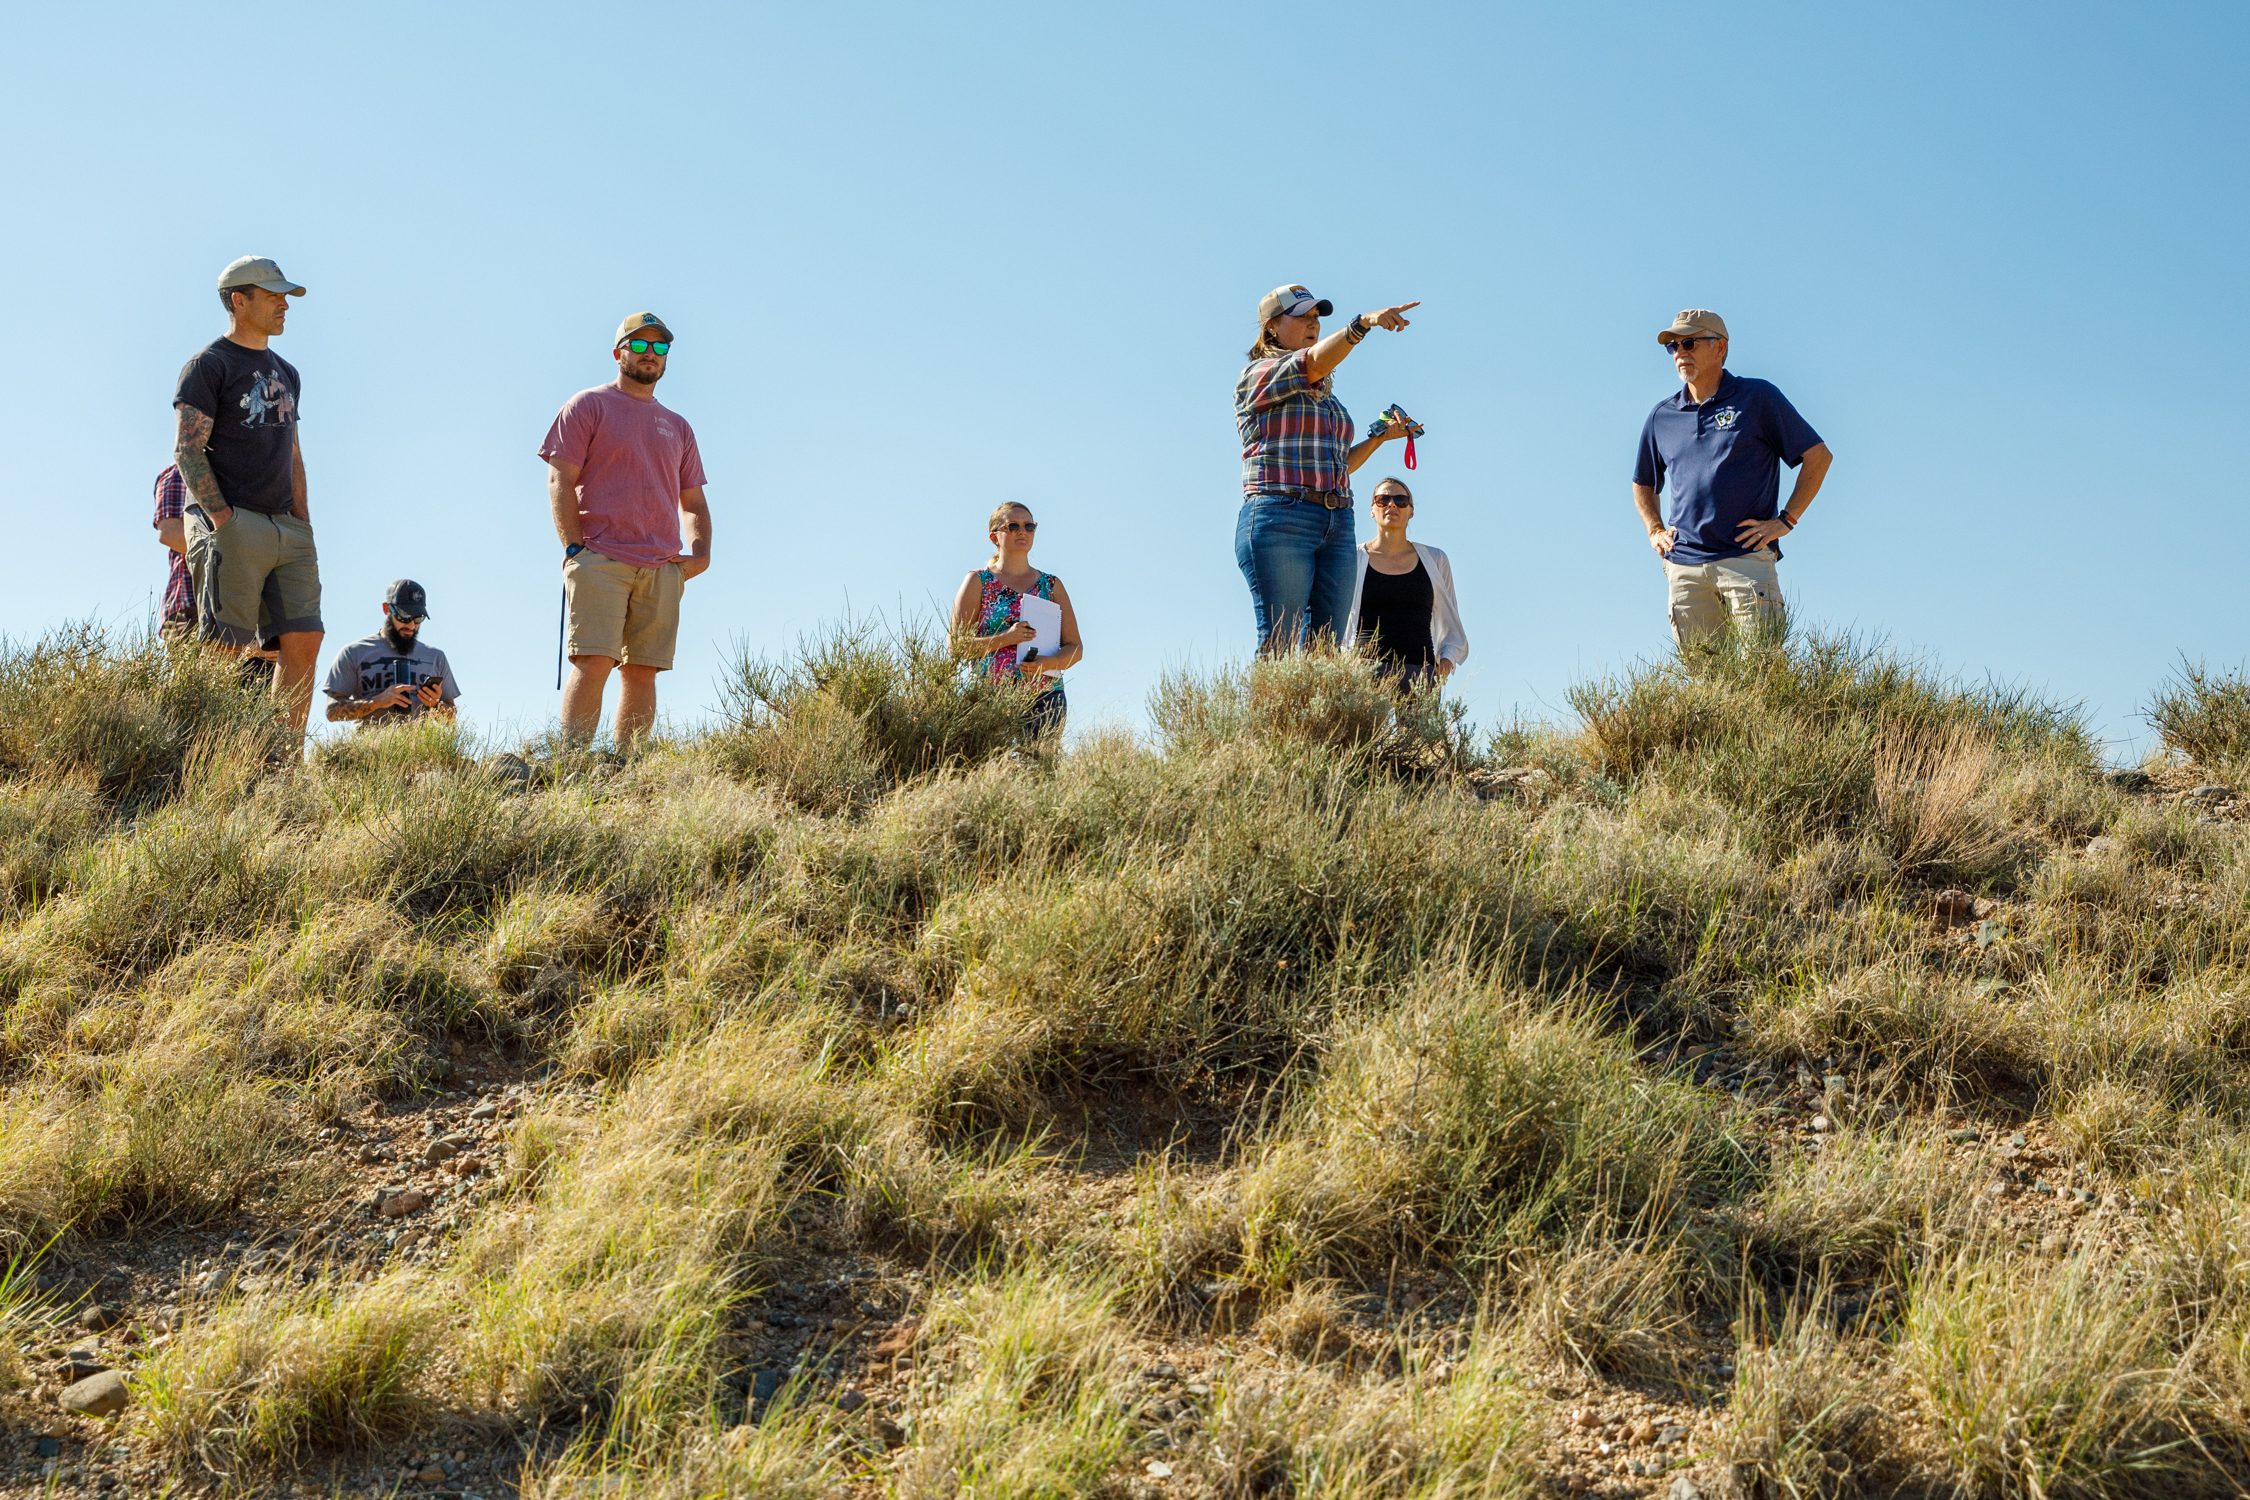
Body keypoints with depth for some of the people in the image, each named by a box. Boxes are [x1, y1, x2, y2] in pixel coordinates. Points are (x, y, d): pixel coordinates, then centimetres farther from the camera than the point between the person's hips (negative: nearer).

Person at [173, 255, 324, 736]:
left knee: (303, 643, -3)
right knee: (230, 651, -12)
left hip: (287, 530, 7)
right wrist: (223, 519, -16)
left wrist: (302, 518, 13)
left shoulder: (285, 373, 24)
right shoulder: (207, 365, 1)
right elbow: (187, 451, -7)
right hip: (232, 524, -7)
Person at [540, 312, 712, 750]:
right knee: (594, 661, -15)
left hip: (662, 567, 5)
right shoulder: (588, 406, 8)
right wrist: (574, 549, -11)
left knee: (643, 672, 0)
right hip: (600, 559, -5)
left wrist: (700, 552, 6)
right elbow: (560, 480, 0)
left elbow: (693, 501, 26)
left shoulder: (678, 427, 24)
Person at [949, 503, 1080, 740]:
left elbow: (1075, 647, 14)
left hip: (1045, 693, 2)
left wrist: (1050, 662, -8)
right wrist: (1006, 638, -11)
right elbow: (957, 645, 2)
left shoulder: (1052, 585, 18)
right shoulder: (978, 581, 11)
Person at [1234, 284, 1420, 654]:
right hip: (1280, 519, -7)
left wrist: (1380, 437, 21)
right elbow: (1315, 362, -17)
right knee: (1278, 644, -14)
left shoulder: (1324, 395, 27)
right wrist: (1364, 321, -30)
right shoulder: (1258, 375, 4)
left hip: (1337, 525, 7)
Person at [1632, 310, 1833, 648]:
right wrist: (1654, 530, 13)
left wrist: (1786, 520, -3)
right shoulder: (1661, 417, 15)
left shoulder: (1758, 398, 4)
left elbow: (1818, 456, 4)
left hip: (1746, 557, -4)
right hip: (1684, 566, 4)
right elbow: (1643, 483, 31)